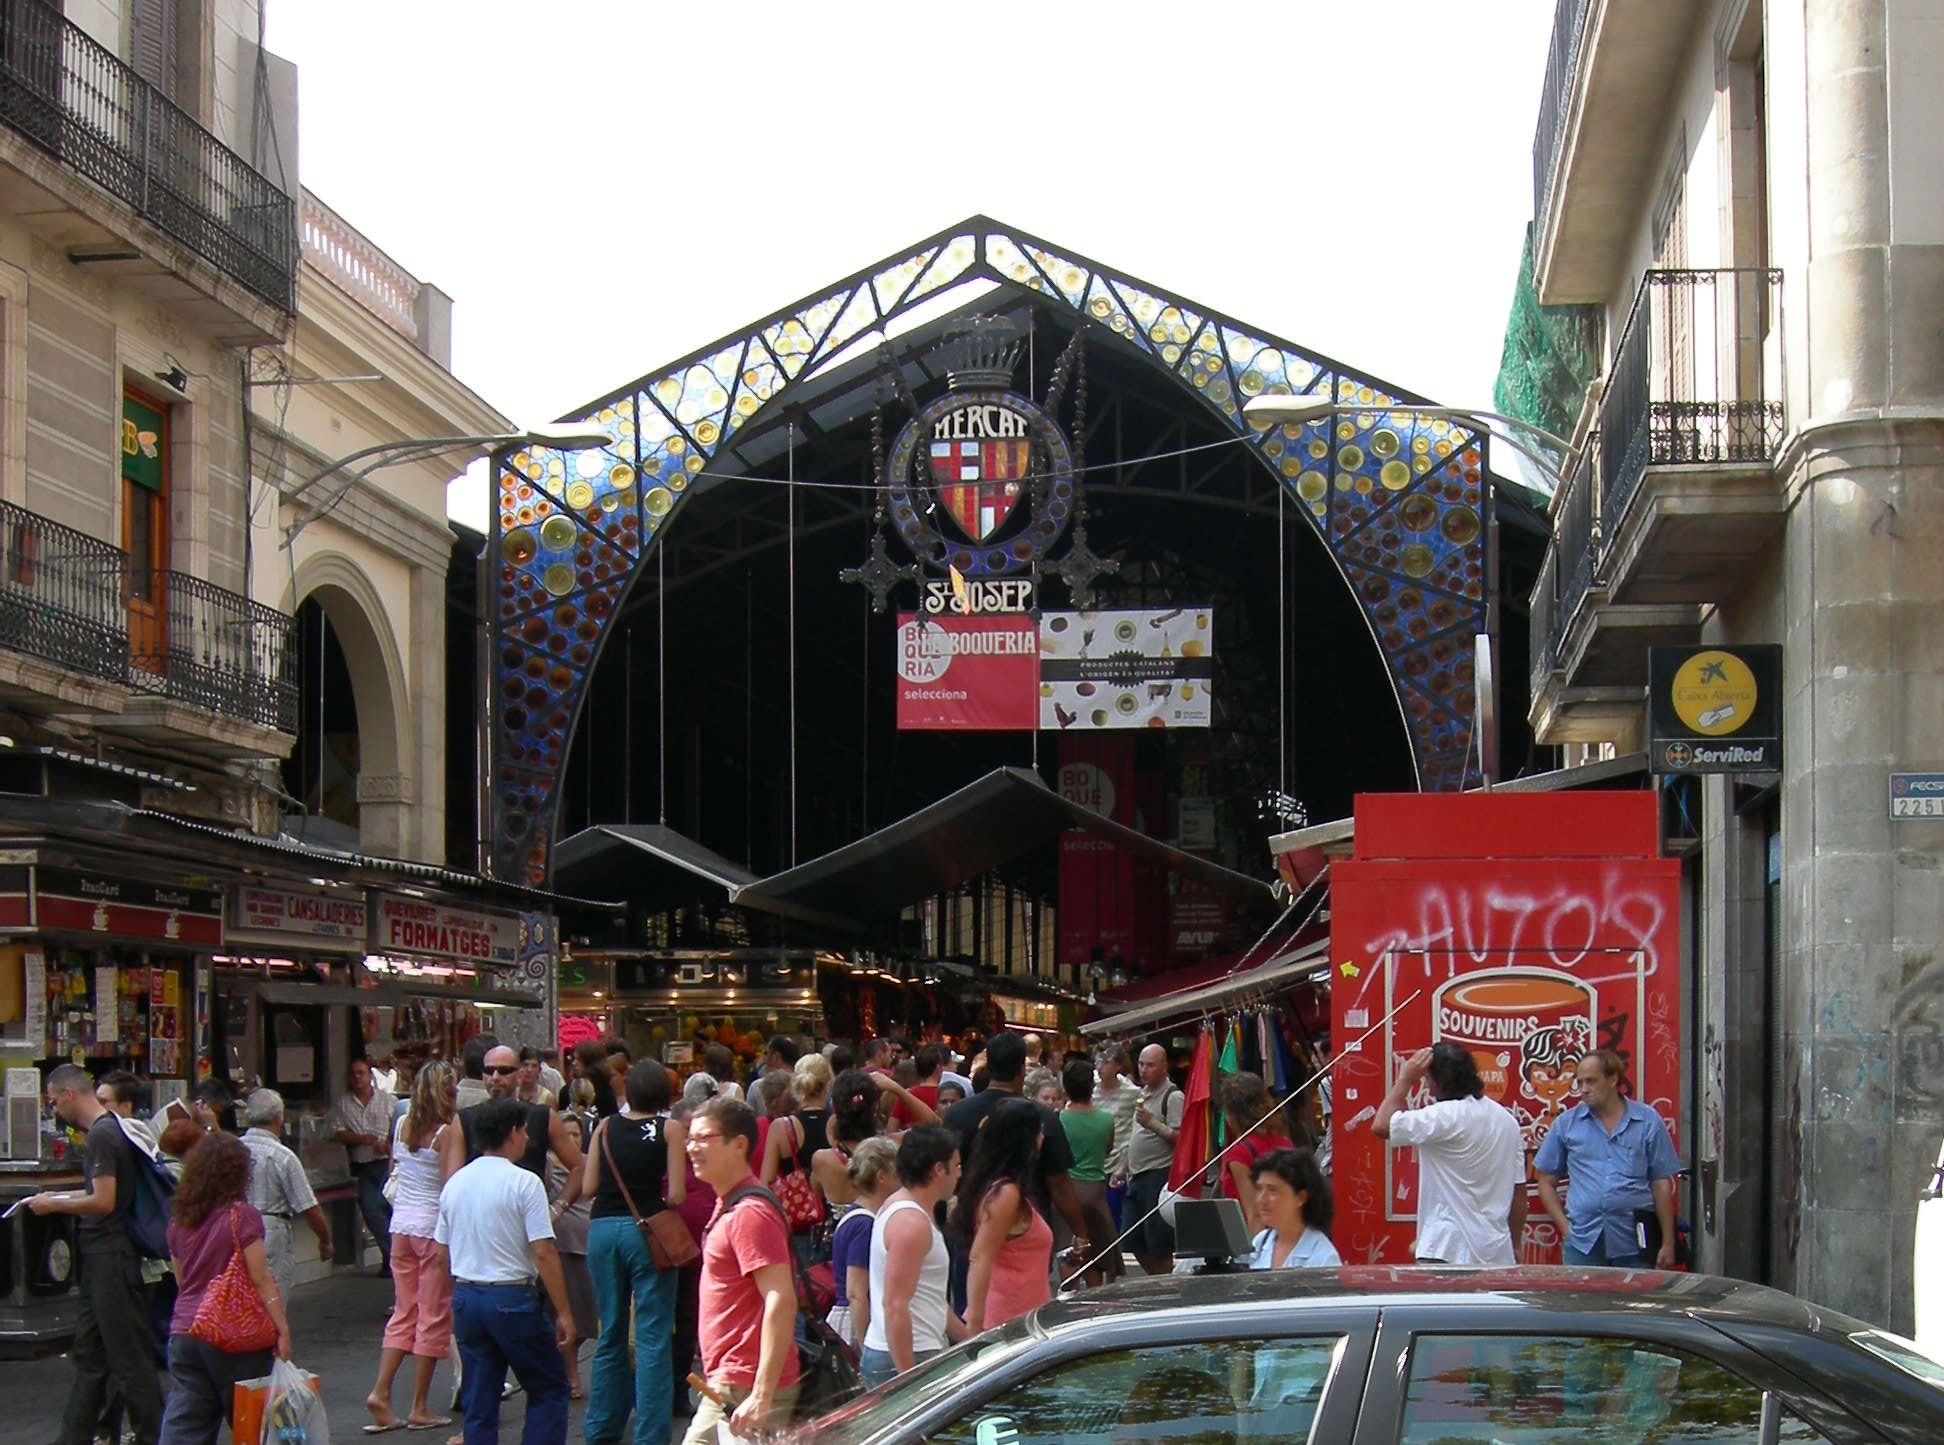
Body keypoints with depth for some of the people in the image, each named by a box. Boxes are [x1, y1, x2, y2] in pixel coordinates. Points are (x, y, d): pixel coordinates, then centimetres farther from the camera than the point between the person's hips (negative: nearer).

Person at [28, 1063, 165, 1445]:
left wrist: (53, 1206, -9)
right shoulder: (108, 1131, 14)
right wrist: (56, 1198, 16)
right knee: (88, 1355, 15)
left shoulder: (102, 1136, -16)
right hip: (100, 1259, 10)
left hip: (111, 1258, -10)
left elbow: (103, 1201, -21)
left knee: (128, 1357, -5)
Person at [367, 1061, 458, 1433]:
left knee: (404, 1313, 15)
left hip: (401, 1224, 6)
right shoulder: (446, 1134, -14)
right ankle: (420, 1408, 5)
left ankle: (381, 1392, 4)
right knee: (434, 1317, 3)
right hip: (433, 1226, -6)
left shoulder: (402, 1125, 5)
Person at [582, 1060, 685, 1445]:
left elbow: (588, 1186, 5)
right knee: (652, 1338, -1)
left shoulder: (606, 1128, 6)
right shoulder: (670, 1130, -3)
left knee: (611, 1334, 16)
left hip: (603, 1229, 4)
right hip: (646, 1230, -4)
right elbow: (676, 1194, -9)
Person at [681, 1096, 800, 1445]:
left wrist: (761, 1397, -29)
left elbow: (782, 1303, -24)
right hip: (729, 1382, 10)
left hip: (744, 1389, -10)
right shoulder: (728, 1207, 17)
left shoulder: (749, 1213, -16)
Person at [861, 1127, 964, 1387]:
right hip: (909, 1360, -10)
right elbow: (895, 1305, -22)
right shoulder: (912, 1223, -16)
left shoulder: (896, 1206, 17)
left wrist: (967, 1336, 30)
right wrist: (909, 1379, -24)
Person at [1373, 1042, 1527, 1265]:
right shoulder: (1507, 1119, 11)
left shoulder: (1445, 1116, -13)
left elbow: (1381, 1126, -17)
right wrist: (1514, 1246, 23)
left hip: (1449, 1251, -8)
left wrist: (1405, 1079, -6)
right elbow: (1519, 1190, 15)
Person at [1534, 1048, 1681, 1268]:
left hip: (1634, 1244, -1)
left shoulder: (1648, 1122, 5)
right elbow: (1547, 1182, 13)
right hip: (1583, 1243, 1)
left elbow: (1662, 1184, 6)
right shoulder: (1566, 1124, 8)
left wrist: (1667, 1244, 3)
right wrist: (1566, 1229, 3)